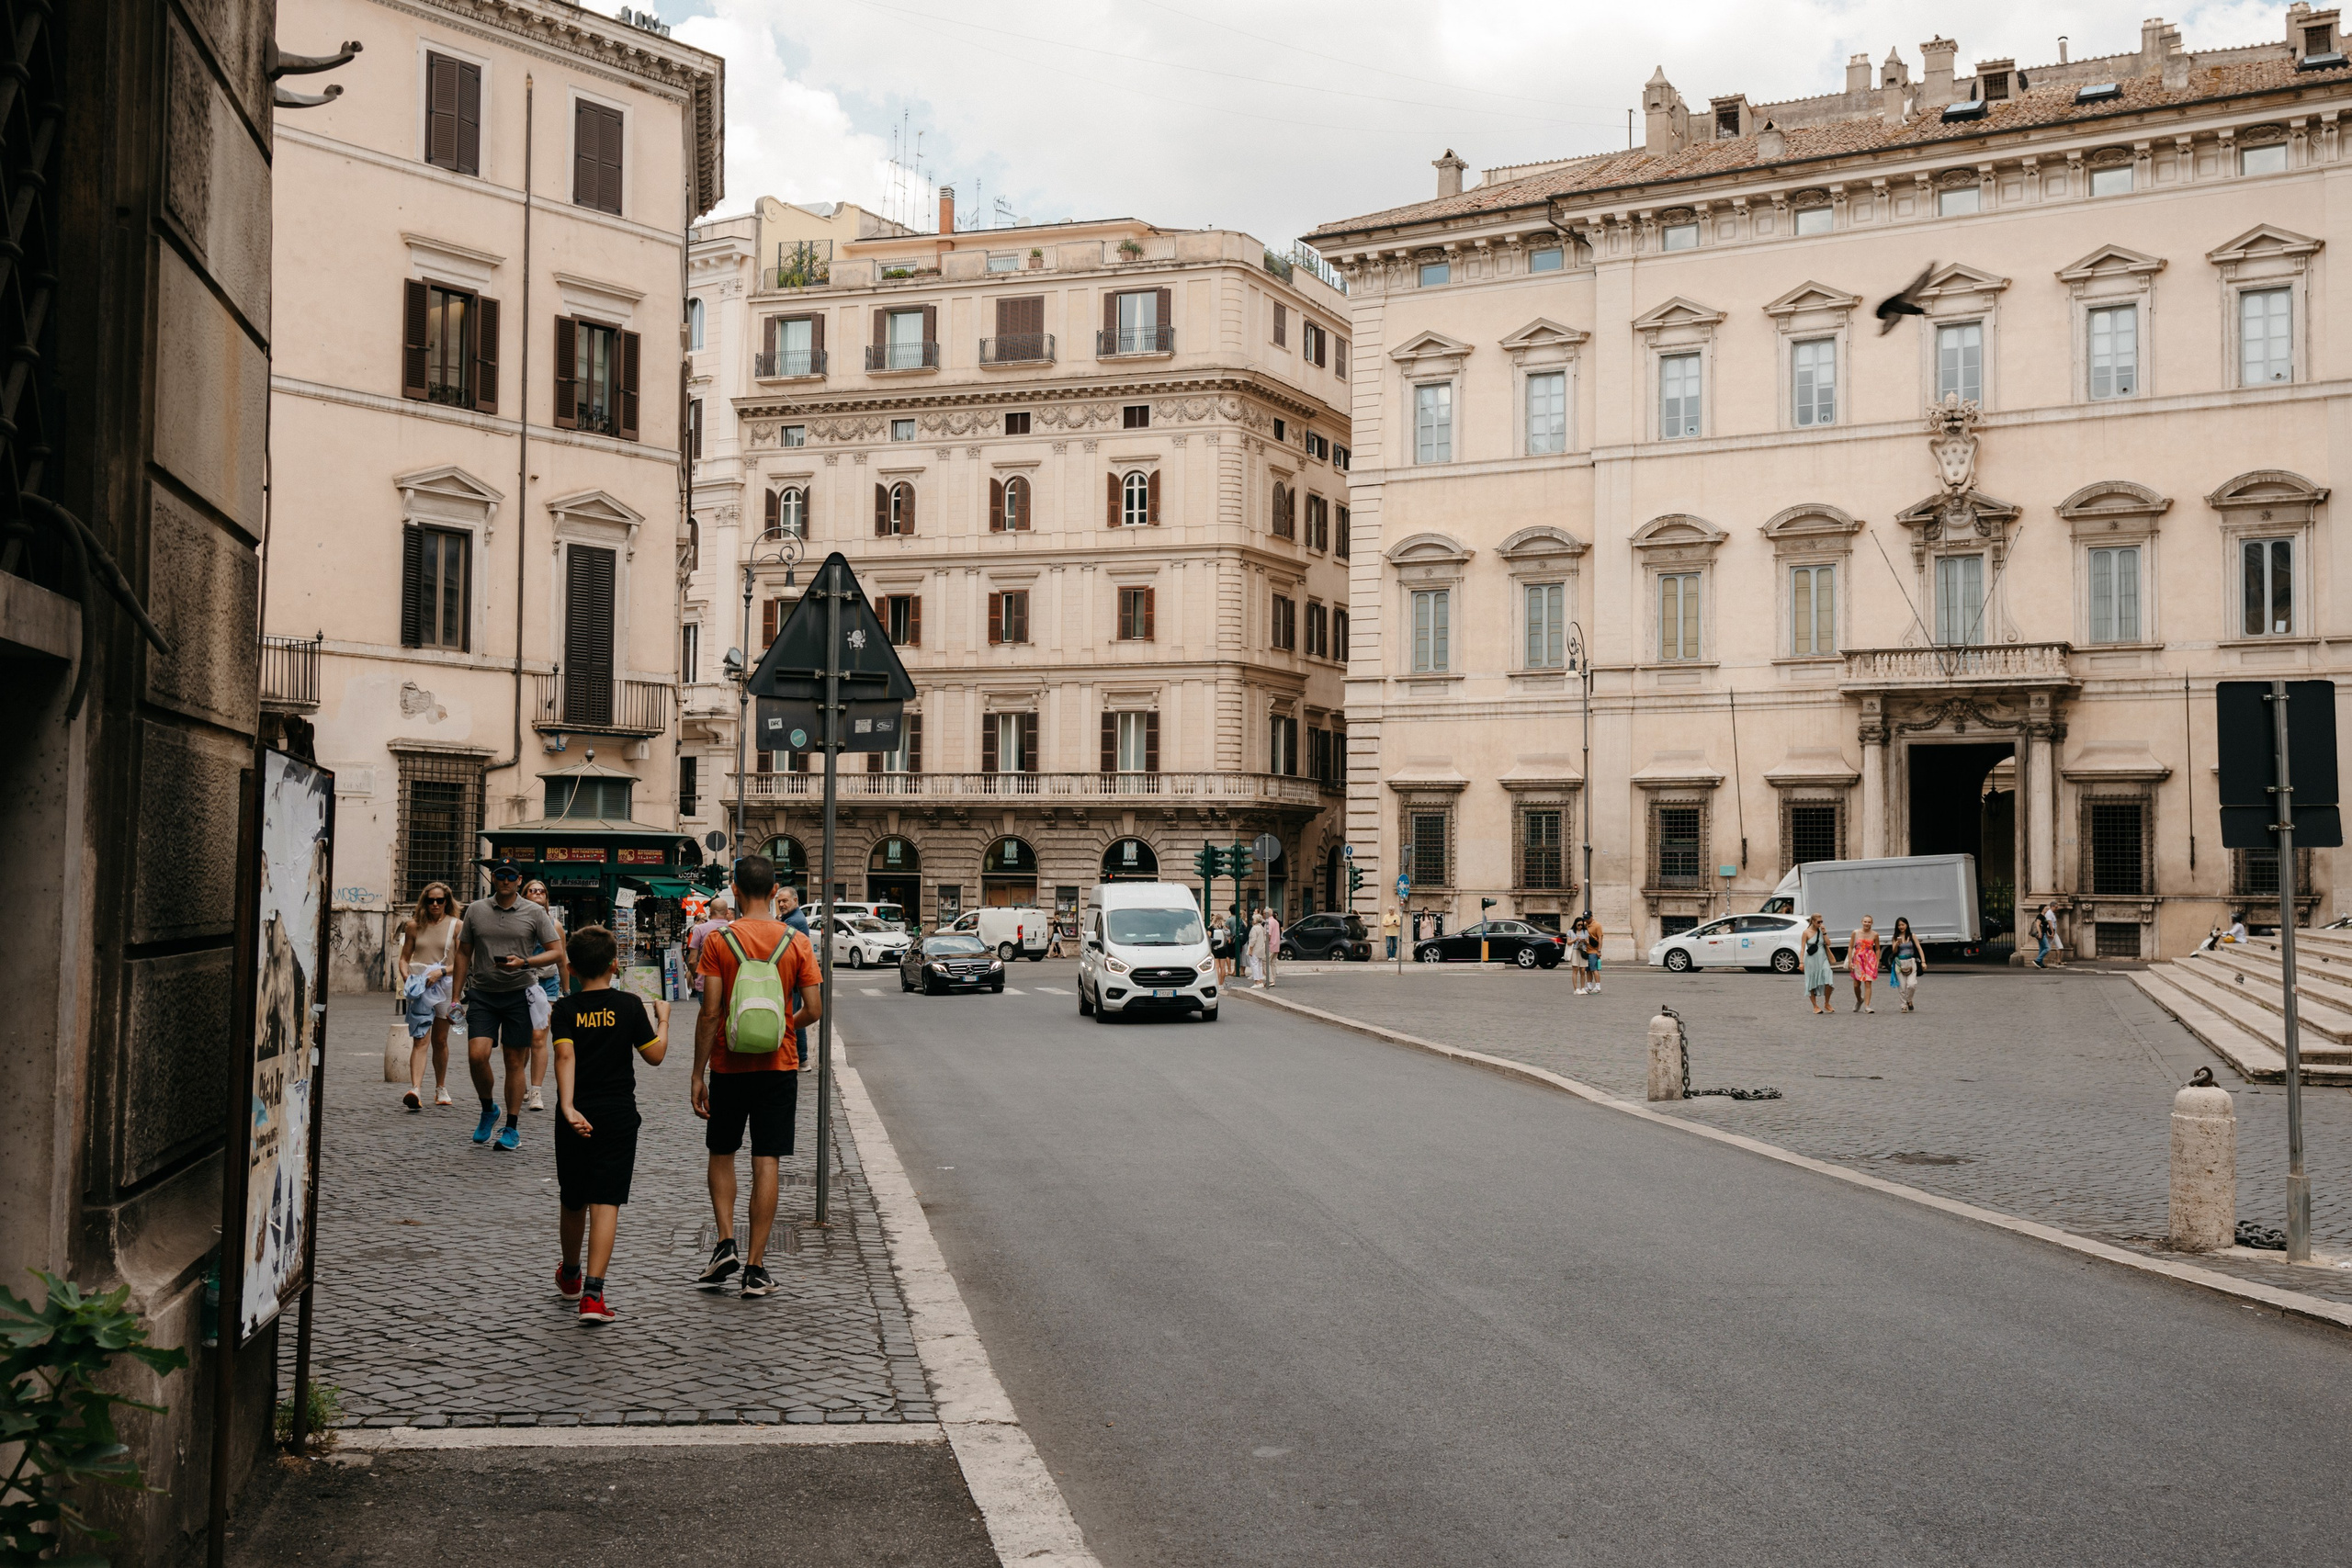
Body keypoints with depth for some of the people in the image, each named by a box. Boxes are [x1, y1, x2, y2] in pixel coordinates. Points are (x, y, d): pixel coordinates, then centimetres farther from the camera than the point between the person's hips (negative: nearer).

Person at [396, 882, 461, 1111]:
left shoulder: (455, 926, 1)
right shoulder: (415, 925, 6)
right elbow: (404, 958, 12)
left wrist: (441, 971, -18)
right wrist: (406, 977, -6)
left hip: (444, 987, 0)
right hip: (419, 988, 0)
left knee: (440, 1041, 14)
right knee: (420, 1040, -13)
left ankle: (441, 1088, 30)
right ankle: (415, 1090, -26)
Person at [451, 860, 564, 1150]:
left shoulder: (534, 912, 1)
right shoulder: (475, 910, 7)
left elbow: (556, 951, -1)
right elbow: (464, 953, 14)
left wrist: (524, 962, -17)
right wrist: (456, 994, 9)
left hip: (518, 994, -1)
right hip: (482, 993, 1)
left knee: (515, 1061, 2)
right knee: (477, 1055, -13)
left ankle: (512, 1128, 11)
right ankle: (488, 1109, 14)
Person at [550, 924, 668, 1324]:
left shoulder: (564, 1010, -2)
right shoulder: (629, 1005, -4)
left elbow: (565, 1054, -18)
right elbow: (655, 1055, 0)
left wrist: (568, 1107, -25)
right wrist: (663, 1019, 16)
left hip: (576, 1116, 2)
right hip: (617, 1114, -2)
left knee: (573, 1202, 18)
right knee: (605, 1203, -5)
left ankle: (570, 1276, 41)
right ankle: (592, 1294, -16)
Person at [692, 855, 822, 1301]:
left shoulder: (719, 941, -8)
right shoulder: (796, 942, -3)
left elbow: (710, 1012, -11)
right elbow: (813, 1009, -4)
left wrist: (698, 1073, -5)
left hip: (729, 1065, -1)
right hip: (779, 1064, 1)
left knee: (722, 1155, 17)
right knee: (766, 1162, 3)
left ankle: (726, 1242, 4)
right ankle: (755, 1267, 4)